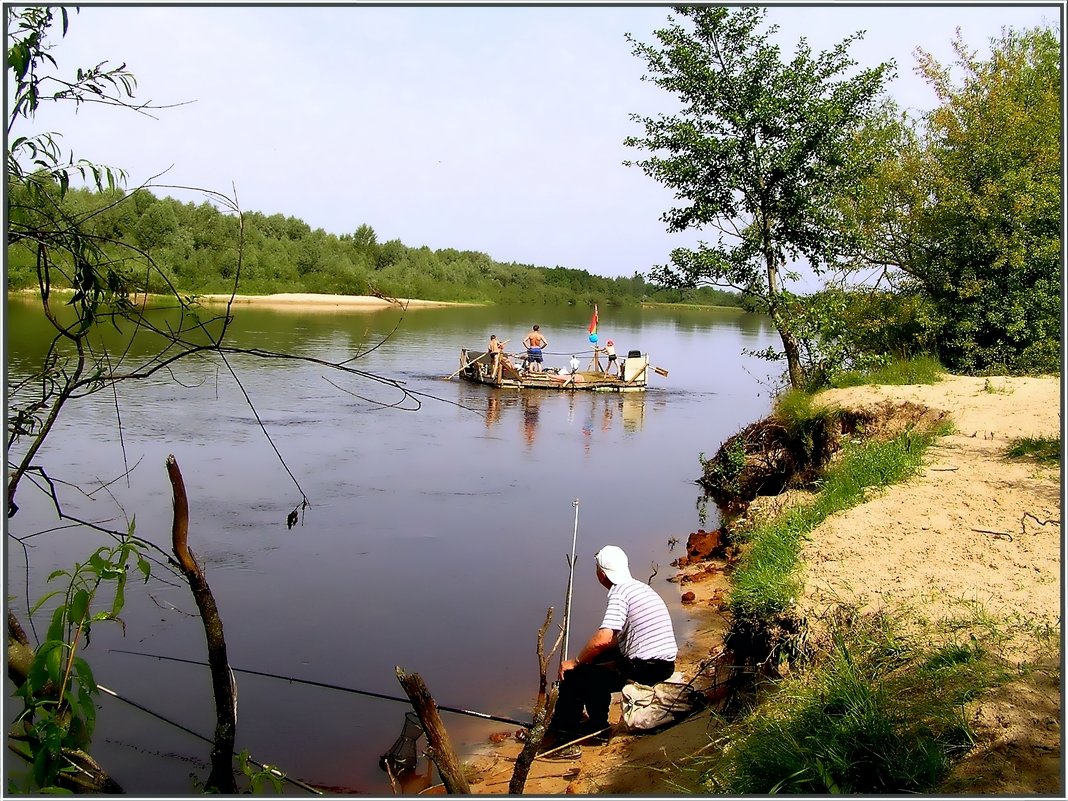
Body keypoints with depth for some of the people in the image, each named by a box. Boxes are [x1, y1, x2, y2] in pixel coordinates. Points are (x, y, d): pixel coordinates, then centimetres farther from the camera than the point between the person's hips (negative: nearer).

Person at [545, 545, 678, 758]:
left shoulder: (619, 592, -13)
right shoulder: (641, 587, 15)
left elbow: (603, 639, -24)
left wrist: (575, 662, -9)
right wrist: (585, 658, 23)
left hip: (644, 669, -9)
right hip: (664, 664, 9)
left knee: (574, 677, -2)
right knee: (597, 663, 26)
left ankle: (564, 742, 5)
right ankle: (598, 727, 31)